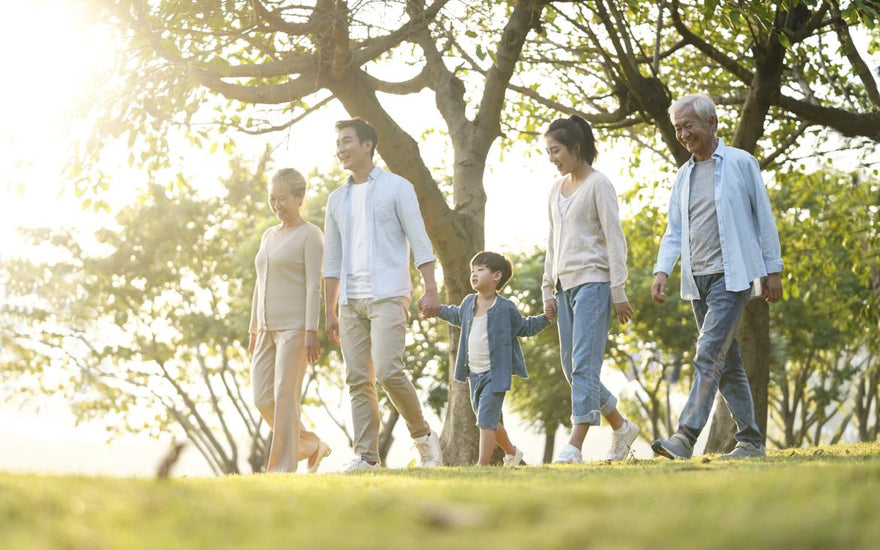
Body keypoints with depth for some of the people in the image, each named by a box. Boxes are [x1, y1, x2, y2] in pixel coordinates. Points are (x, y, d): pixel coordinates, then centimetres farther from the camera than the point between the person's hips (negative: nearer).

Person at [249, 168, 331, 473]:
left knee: (285, 396, -11)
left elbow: (314, 286, -12)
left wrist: (311, 332, -19)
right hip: (269, 329, 7)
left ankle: (283, 465, -6)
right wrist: (254, 331, 17)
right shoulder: (269, 236, 18)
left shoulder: (311, 236, -4)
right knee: (263, 400, 1)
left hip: (296, 327, -7)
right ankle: (311, 445, 16)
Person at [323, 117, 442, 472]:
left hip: (388, 296, -6)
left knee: (388, 371, -17)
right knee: (358, 379, 1)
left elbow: (419, 240, -3)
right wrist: (330, 312, 13)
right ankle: (366, 456, 2)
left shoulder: (396, 187, 2)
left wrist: (430, 289, -13)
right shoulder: (337, 199, 17)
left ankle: (423, 435, 2)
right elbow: (332, 260, 17)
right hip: (351, 302, 6)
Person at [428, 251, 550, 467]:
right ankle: (511, 452, 39)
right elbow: (458, 316, 29)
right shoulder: (468, 303, 5)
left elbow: (524, 327, 5)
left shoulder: (505, 308, -9)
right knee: (490, 420, 17)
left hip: (496, 373, -6)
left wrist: (546, 318, -7)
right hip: (474, 373, 6)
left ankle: (483, 464, -14)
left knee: (486, 419, -14)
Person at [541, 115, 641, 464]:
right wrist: (548, 291, 16)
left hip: (593, 282, -8)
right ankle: (621, 427, 22)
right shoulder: (557, 190, 16)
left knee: (584, 366, -14)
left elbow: (615, 239, -8)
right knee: (572, 368, 7)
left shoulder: (598, 184, -5)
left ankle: (574, 447, -19)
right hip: (565, 285, 8)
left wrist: (618, 292, -13)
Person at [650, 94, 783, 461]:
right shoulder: (684, 176, 15)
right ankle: (751, 441, 16)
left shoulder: (741, 163, -1)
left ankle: (685, 437, -25)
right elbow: (674, 230, 14)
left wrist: (773, 270, -2)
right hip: (697, 281, 7)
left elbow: (764, 219, 0)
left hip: (731, 276, -6)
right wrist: (662, 270, -2)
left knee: (709, 356, -16)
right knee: (727, 363, 9)